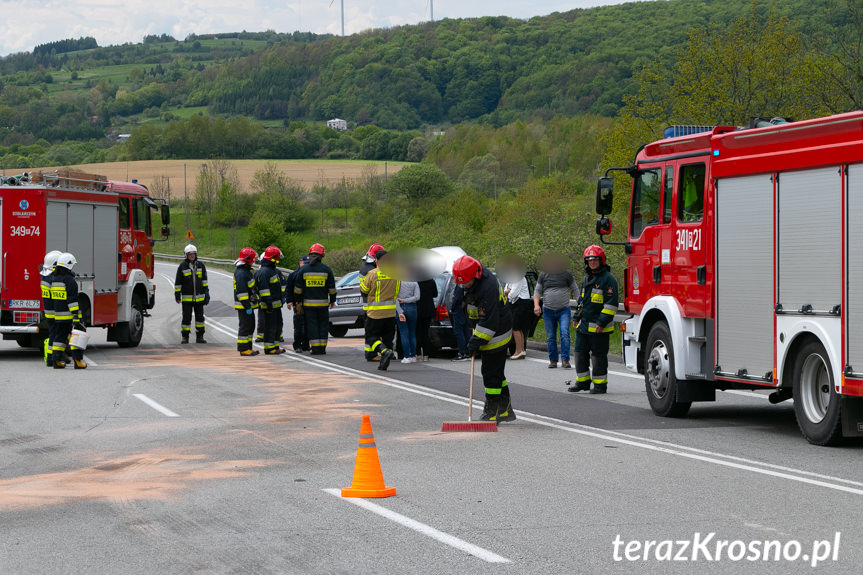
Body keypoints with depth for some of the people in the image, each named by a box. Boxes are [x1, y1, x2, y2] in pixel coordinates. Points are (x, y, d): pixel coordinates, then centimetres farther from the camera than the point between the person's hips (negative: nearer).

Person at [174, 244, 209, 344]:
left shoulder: (201, 265, 5)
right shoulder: (182, 266, -3)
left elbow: (204, 280, 10)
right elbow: (178, 282, 1)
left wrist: (206, 294, 5)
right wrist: (177, 295, -1)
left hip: (199, 297, 3)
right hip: (186, 297, -3)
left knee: (200, 317, 4)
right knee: (186, 318, -2)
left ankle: (199, 337, 12)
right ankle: (184, 337, 8)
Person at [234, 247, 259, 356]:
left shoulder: (246, 271, 16)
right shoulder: (240, 273, -19)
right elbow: (241, 291, -23)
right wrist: (247, 306, -23)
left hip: (248, 305, 11)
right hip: (243, 306, -11)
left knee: (250, 326, 14)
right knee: (245, 327, -7)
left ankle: (248, 347, 19)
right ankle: (243, 349, -4)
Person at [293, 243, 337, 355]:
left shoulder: (303, 270, -1)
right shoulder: (326, 269, -1)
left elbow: (298, 288, 2)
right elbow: (332, 288, 4)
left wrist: (298, 301, 12)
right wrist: (332, 300, 16)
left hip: (308, 303, 0)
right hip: (323, 303, 0)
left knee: (312, 325, 2)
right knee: (323, 325, 9)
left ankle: (315, 348, -4)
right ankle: (322, 348, 8)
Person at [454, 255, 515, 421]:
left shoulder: (487, 289, -29)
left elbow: (489, 321, -29)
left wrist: (476, 341, -26)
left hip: (496, 337, -10)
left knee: (491, 373, -5)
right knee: (497, 372, 16)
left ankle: (491, 413, 1)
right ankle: (505, 411, 24)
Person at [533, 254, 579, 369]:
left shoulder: (566, 273, 4)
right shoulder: (543, 274, 6)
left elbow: (575, 290, 9)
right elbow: (537, 290, 9)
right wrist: (536, 305, -6)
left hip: (564, 310, -2)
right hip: (548, 311, 2)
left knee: (565, 334, -15)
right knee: (550, 337, 5)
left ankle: (565, 360, -15)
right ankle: (553, 360, 15)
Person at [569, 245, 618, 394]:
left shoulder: (608, 279, -10)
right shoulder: (587, 277, 16)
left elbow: (611, 304, -15)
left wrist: (602, 323, -19)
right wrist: (577, 318, 21)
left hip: (598, 327, -8)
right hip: (583, 325, 8)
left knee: (598, 355, -2)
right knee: (580, 353, 10)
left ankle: (600, 384, 6)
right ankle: (582, 382, 20)